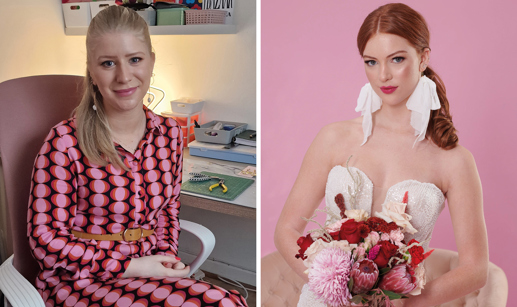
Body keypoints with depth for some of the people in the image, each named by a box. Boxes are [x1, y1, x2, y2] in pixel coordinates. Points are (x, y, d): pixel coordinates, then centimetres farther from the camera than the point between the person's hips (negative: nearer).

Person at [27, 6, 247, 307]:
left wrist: (167, 256, -3)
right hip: (80, 279, -5)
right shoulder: (65, 141, -13)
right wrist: (130, 266, -15)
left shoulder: (169, 132, 2)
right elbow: (46, 239, -10)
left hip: (147, 272, 5)